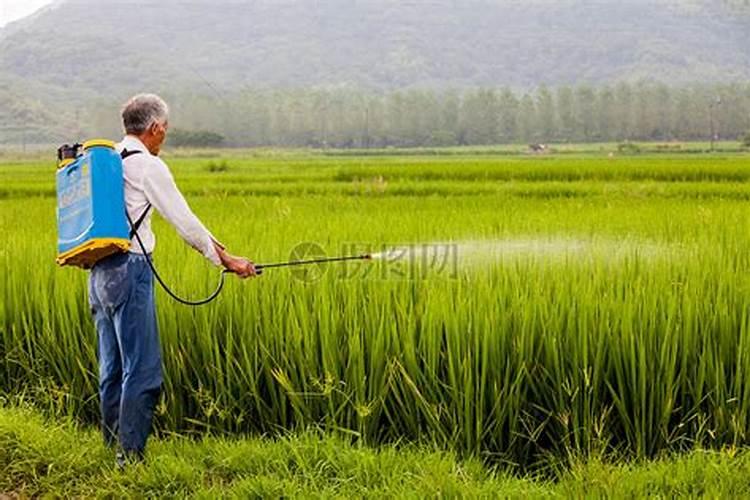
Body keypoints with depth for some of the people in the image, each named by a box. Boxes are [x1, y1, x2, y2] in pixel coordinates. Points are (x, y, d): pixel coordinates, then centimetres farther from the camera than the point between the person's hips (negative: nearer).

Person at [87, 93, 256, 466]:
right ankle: (131, 456, -3)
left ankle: (115, 450, 21)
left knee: (113, 369, 14)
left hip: (99, 274, 9)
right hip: (129, 271, -9)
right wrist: (226, 259, 4)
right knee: (142, 370, -5)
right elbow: (183, 219, -6)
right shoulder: (148, 166, -9)